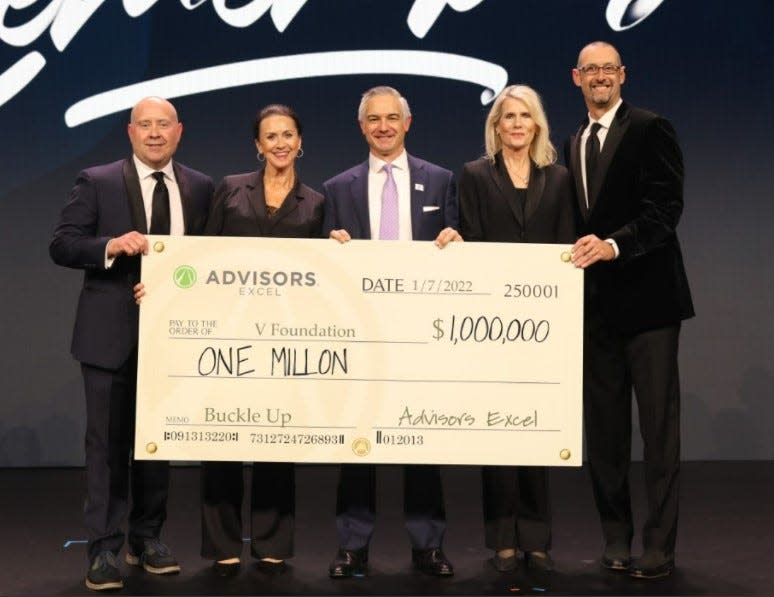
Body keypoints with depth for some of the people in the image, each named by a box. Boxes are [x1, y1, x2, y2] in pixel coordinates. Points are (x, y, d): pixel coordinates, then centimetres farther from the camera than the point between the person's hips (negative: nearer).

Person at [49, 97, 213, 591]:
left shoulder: (200, 188, 8)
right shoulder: (97, 183, 0)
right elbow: (61, 245, -5)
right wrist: (111, 246, -22)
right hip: (111, 334, -3)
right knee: (108, 440, 1)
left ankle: (148, 537, 25)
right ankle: (105, 548, 9)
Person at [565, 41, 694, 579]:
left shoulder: (650, 129, -3)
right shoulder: (573, 145, 17)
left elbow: (665, 207, -13)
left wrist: (615, 245, -25)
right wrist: (582, 252, 2)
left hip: (646, 297, -6)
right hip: (596, 303, 7)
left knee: (659, 426, -1)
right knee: (604, 427, 10)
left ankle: (659, 546, 5)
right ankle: (617, 538, 20)